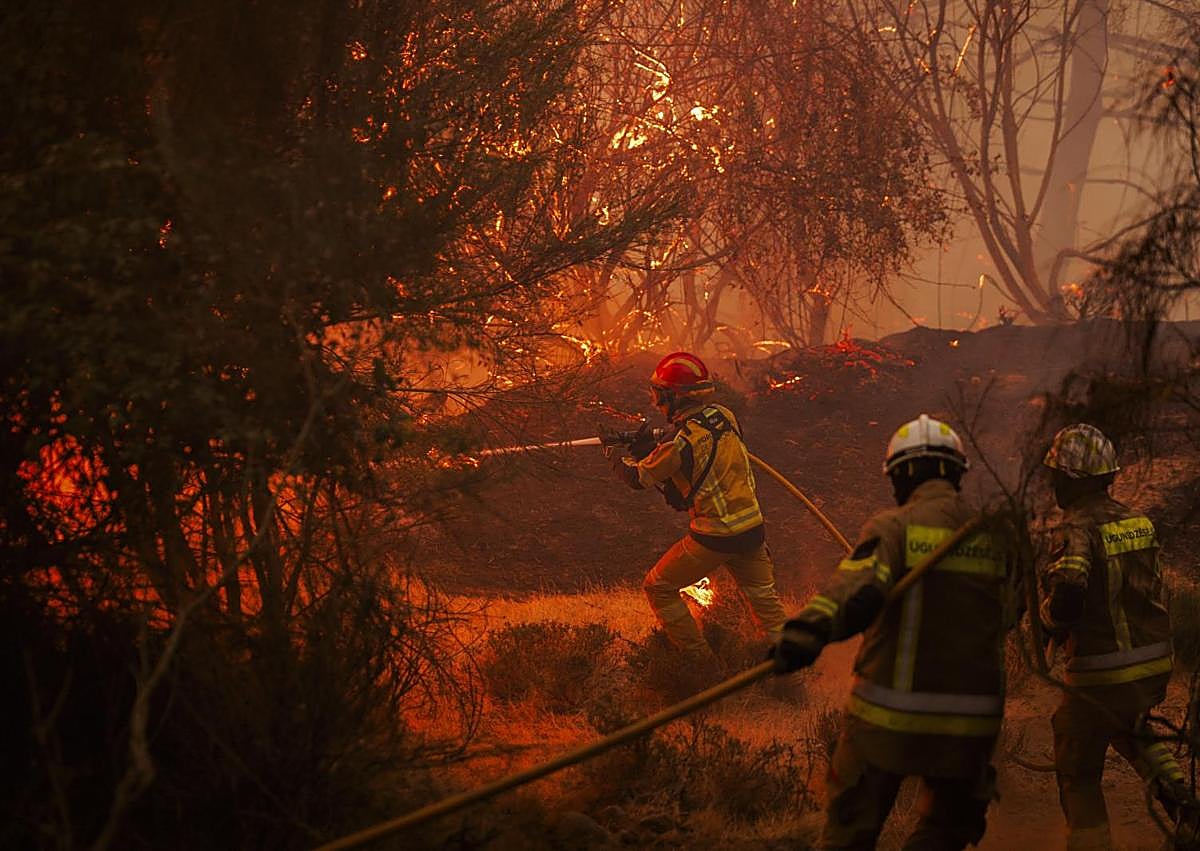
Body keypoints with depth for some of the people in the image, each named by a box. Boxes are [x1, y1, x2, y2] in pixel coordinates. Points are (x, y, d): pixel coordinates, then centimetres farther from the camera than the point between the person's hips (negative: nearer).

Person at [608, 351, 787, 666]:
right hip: (752, 529, 6)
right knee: (764, 599, 22)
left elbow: (639, 477, -7)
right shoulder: (724, 415, -1)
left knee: (659, 588, 11)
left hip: (713, 539, -6)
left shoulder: (681, 441, -21)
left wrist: (619, 459, 15)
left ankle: (700, 660, 13)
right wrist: (653, 446, 12)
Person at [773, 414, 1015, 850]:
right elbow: (1006, 614, 16)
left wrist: (809, 629, -43)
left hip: (889, 716, -3)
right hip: (971, 720, 3)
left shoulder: (893, 526, -8)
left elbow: (859, 589, -28)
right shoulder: (993, 535, 5)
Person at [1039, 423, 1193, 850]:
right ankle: (1178, 795, 14)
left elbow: (1068, 589, -32)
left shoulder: (1078, 529, -17)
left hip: (1102, 672, -7)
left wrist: (1053, 622, -13)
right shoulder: (1138, 521, 5)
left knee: (1078, 774, 10)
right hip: (1155, 663, 7)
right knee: (1130, 730, 34)